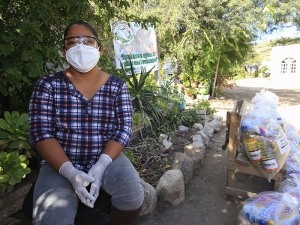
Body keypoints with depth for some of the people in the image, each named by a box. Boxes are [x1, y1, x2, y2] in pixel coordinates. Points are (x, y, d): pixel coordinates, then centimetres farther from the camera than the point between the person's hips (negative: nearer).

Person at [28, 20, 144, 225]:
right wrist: (69, 171, -20)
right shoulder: (48, 85, -1)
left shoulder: (117, 86, 0)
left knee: (132, 192, -25)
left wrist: (101, 165, -20)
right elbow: (41, 133, -7)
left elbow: (124, 129, -5)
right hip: (60, 164, 0)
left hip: (106, 159, 1)